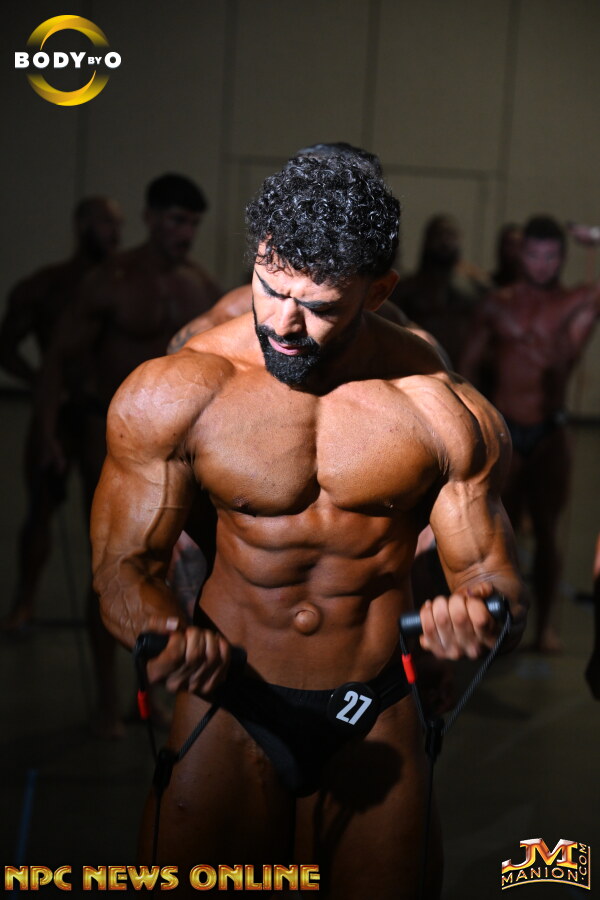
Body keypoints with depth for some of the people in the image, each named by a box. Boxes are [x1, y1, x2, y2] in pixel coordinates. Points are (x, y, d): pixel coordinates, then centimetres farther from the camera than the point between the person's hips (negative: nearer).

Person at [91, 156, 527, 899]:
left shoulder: (446, 414, -9)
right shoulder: (171, 397, -11)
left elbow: (489, 576, -1)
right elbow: (123, 564, -6)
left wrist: (479, 616, -26)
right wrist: (158, 629, -30)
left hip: (375, 719, 1)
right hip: (229, 704, -1)